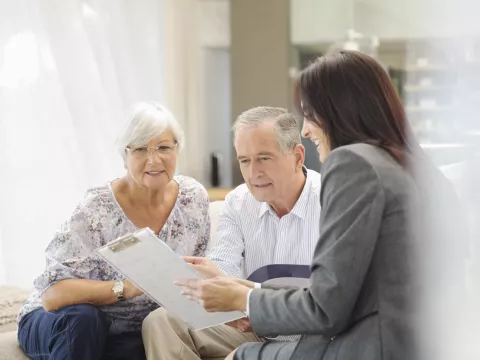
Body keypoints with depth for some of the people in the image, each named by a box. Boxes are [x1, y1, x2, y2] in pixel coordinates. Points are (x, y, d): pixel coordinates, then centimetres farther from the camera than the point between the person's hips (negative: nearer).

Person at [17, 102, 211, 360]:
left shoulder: (193, 198, -6)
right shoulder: (98, 210, -20)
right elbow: (52, 295, -28)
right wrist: (126, 288, -38)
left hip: (130, 338, 2)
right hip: (67, 327, -2)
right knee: (83, 316, -36)